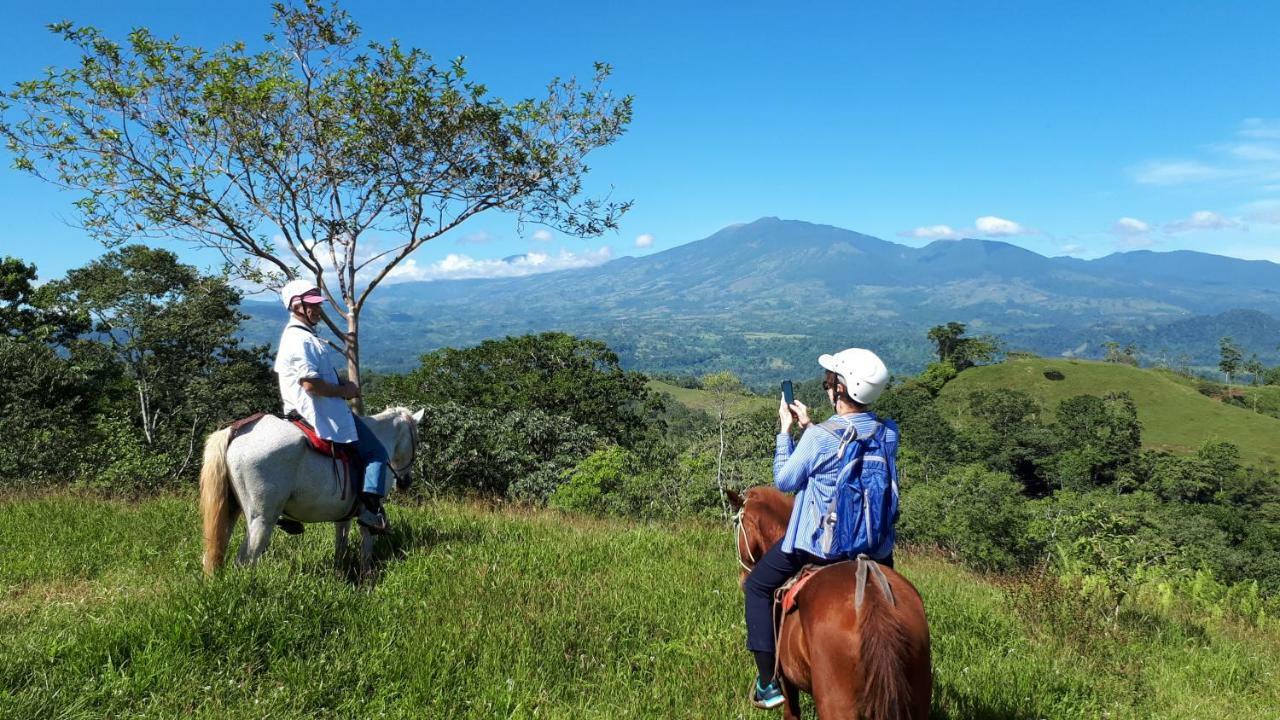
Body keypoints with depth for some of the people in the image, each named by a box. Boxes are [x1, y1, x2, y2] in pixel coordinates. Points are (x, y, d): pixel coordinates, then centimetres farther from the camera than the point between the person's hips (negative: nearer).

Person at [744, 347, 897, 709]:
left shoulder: (819, 437, -22)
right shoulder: (887, 434, -5)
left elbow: (784, 481, -8)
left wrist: (786, 430, -1)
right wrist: (808, 427, 10)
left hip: (819, 543, -5)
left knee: (757, 587, 17)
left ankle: (768, 683, 16)